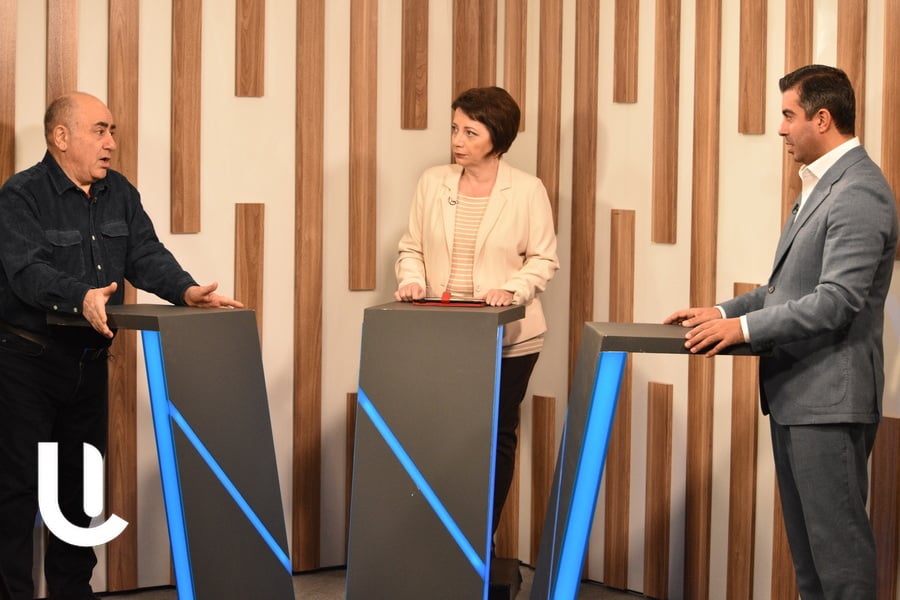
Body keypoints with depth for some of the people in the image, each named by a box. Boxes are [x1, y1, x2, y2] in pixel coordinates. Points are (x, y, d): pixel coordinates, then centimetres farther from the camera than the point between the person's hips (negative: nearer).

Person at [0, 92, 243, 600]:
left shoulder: (120, 194, 8)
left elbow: (147, 257, -1)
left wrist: (187, 291, -20)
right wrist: (82, 297, -43)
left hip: (89, 359, 6)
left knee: (80, 480, 13)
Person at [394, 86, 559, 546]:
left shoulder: (527, 190, -4)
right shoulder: (433, 183, 4)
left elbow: (543, 259, -2)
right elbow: (412, 247, 9)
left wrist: (512, 290, -19)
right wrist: (413, 280, -10)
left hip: (507, 338, -2)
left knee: (496, 437, 4)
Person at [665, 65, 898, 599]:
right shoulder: (823, 185, 16)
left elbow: (836, 300, -23)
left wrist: (744, 327, -19)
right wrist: (724, 311, 10)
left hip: (829, 398, -10)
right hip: (797, 394, 10)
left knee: (837, 537, -5)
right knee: (806, 536, 14)